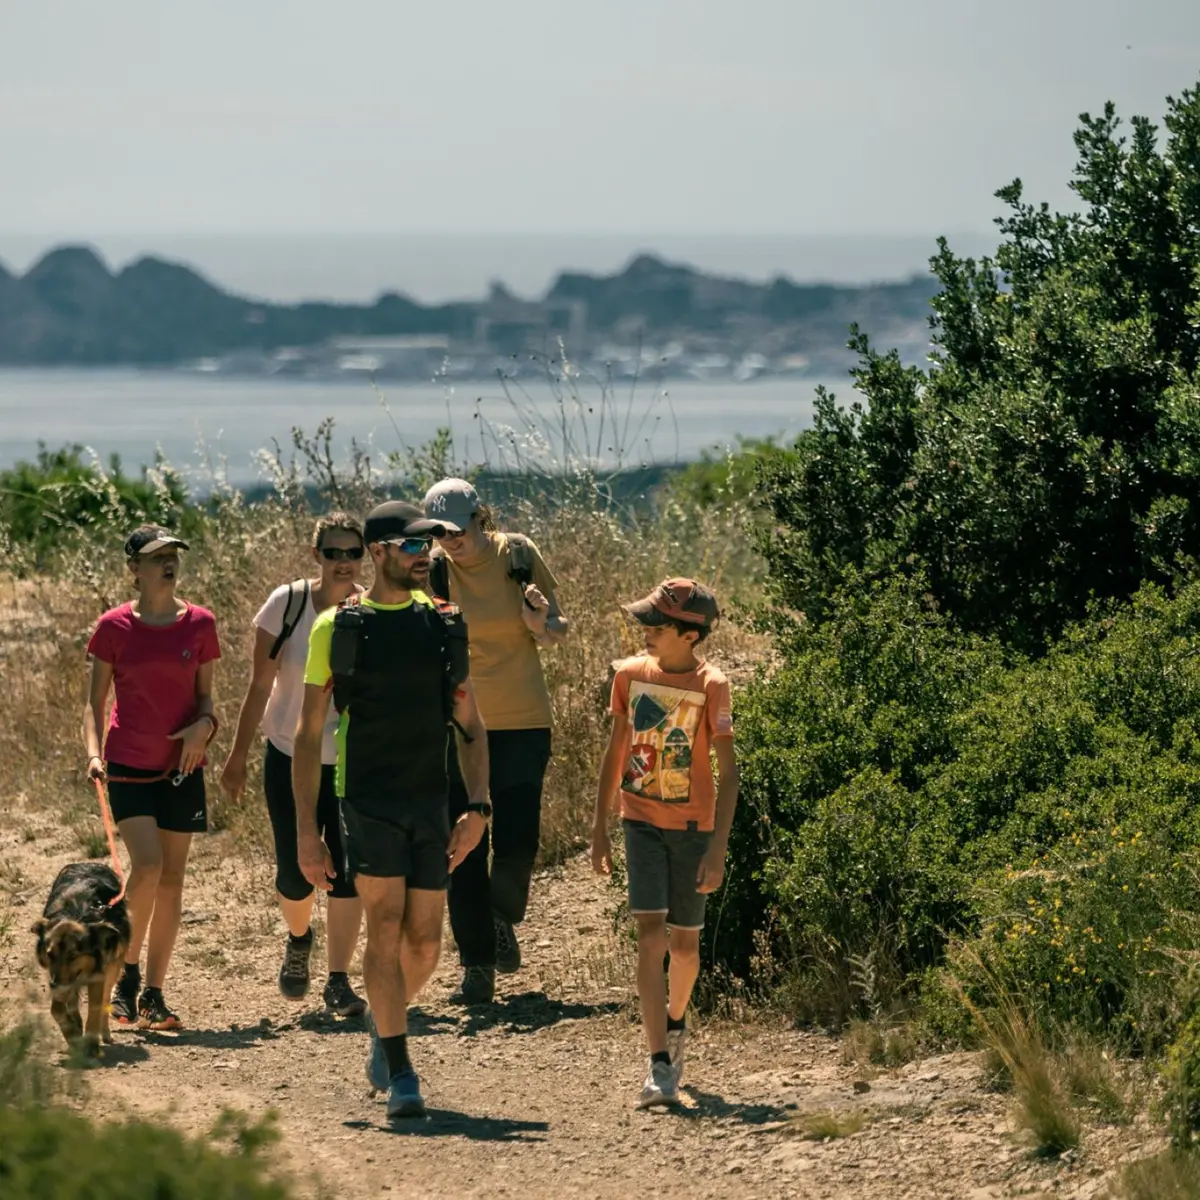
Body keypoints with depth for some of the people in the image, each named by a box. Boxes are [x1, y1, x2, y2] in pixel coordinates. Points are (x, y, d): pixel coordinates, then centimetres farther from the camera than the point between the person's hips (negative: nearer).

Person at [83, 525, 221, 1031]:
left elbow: (205, 695, 10)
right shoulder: (114, 627, -2)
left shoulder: (198, 623, 3)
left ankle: (153, 994, 11)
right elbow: (95, 701, 3)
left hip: (181, 766, 3)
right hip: (129, 764, -3)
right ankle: (127, 974, 0)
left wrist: (204, 724, -12)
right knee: (147, 865, -19)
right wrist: (93, 752, -13)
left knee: (172, 880, 3)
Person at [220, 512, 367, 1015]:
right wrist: (238, 756, -3)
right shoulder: (287, 603, -11)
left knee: (347, 873, -6)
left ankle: (338, 982, 4)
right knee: (295, 873, 4)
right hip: (291, 759, 0)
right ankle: (298, 939, 37)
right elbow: (259, 687, -5)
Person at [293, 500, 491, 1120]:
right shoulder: (337, 628, -1)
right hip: (368, 800, -4)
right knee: (385, 928, -12)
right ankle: (400, 1074, -8)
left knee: (424, 942, 5)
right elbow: (308, 734, 0)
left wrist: (477, 807, 0)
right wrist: (306, 831, -5)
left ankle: (384, 1025, 34)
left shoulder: (444, 626, 9)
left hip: (431, 801, 4)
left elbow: (470, 724, 14)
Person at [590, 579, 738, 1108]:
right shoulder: (630, 676, -1)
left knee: (683, 943, 10)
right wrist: (600, 827, 11)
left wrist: (718, 848, -18)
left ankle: (675, 1022, 42)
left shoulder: (710, 686, -12)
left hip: (692, 825, -1)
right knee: (650, 935, -12)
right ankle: (660, 1068, -16)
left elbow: (728, 771, -12)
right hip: (642, 821, 2)